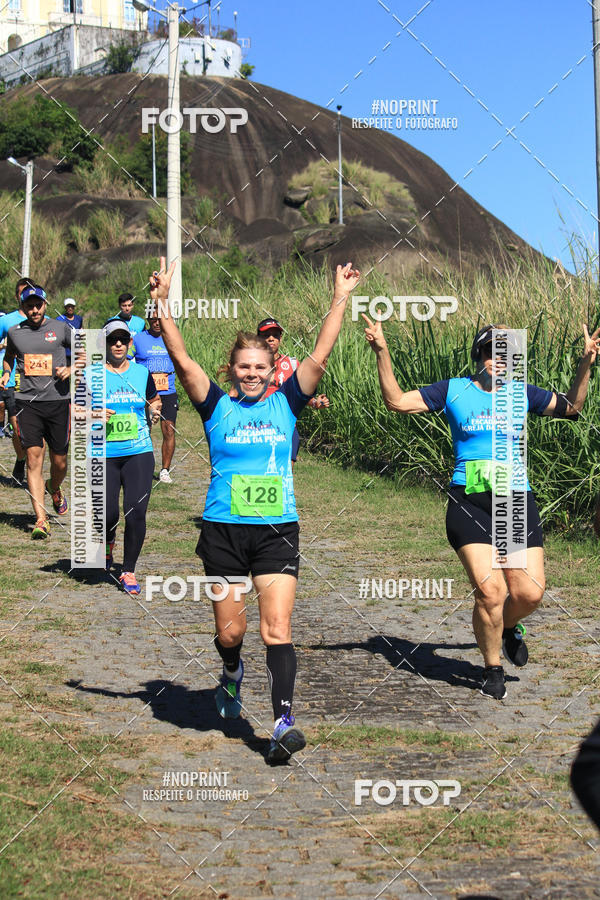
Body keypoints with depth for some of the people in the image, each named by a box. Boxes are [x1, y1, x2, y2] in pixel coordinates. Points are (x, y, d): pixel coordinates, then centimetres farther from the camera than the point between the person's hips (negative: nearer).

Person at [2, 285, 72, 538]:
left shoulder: (60, 328, 3)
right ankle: (41, 520, -9)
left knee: (59, 462, 6)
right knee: (34, 459, -9)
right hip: (27, 401, 0)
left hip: (58, 401, 0)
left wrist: (70, 369, -5)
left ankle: (55, 490, 42)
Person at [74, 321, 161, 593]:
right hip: (103, 455, -1)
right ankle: (108, 542, 35)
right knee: (107, 513, -3)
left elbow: (153, 399, 26)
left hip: (139, 452, 2)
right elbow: (76, 410, 4)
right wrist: (95, 415, -14)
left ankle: (129, 571, 9)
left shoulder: (142, 372, 8)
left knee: (136, 512, -6)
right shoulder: (91, 374, 1)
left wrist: (153, 412, 5)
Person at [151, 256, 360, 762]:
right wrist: (163, 305, -15)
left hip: (277, 530, 0)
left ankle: (284, 723, -14)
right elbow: (183, 362, -7)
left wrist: (341, 299, -2)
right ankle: (232, 673, 42)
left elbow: (320, 357, 1)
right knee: (230, 632, 8)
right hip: (224, 530, 0)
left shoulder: (285, 403, 7)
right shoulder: (218, 408, 4)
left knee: (277, 628, -11)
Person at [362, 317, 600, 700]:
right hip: (470, 503, -2)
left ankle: (510, 627, 33)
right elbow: (397, 401, 5)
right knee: (489, 592, -11)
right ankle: (493, 669, 12)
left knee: (529, 592, -5)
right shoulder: (454, 390, 6)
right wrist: (382, 353, -3)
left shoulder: (521, 394, 12)